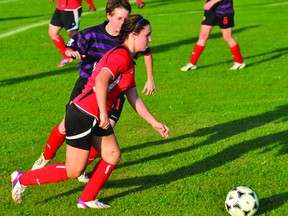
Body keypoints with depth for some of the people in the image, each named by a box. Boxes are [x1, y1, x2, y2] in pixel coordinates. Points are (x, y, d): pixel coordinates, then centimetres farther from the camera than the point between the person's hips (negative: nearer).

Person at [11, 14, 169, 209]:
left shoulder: (128, 62, 15)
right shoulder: (121, 56, -16)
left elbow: (134, 99, 19)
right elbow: (101, 80, -32)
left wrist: (155, 123, 19)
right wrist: (104, 113, -28)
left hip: (96, 119, 10)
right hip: (82, 116, -10)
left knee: (113, 155, 8)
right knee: (74, 171, -1)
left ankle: (87, 200, 18)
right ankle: (22, 179, 12)